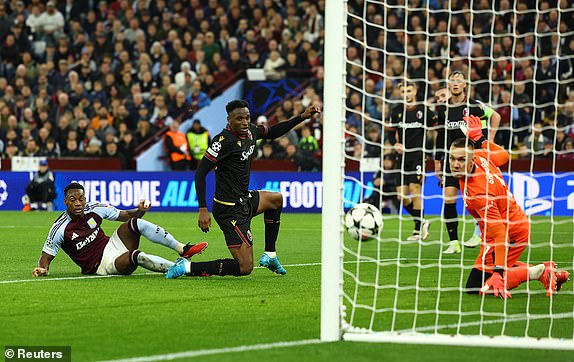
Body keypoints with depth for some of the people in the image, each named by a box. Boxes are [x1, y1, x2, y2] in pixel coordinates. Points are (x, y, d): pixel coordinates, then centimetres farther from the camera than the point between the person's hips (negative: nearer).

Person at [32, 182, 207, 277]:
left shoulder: (94, 209, 1)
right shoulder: (60, 229, -12)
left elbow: (125, 216, 11)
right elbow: (46, 256, -6)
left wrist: (140, 211, -9)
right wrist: (42, 269, -27)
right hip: (102, 266, -6)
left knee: (136, 223, -18)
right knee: (137, 256, -34)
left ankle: (183, 249, -18)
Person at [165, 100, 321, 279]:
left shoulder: (250, 131, 2)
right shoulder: (223, 141, -22)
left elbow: (273, 132, 24)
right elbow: (201, 172, -22)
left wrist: (302, 117, 19)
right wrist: (203, 210, -28)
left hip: (245, 200, 10)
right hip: (230, 210, -10)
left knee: (276, 199, 34)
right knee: (245, 267, -11)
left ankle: (269, 255, 34)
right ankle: (188, 267, -11)